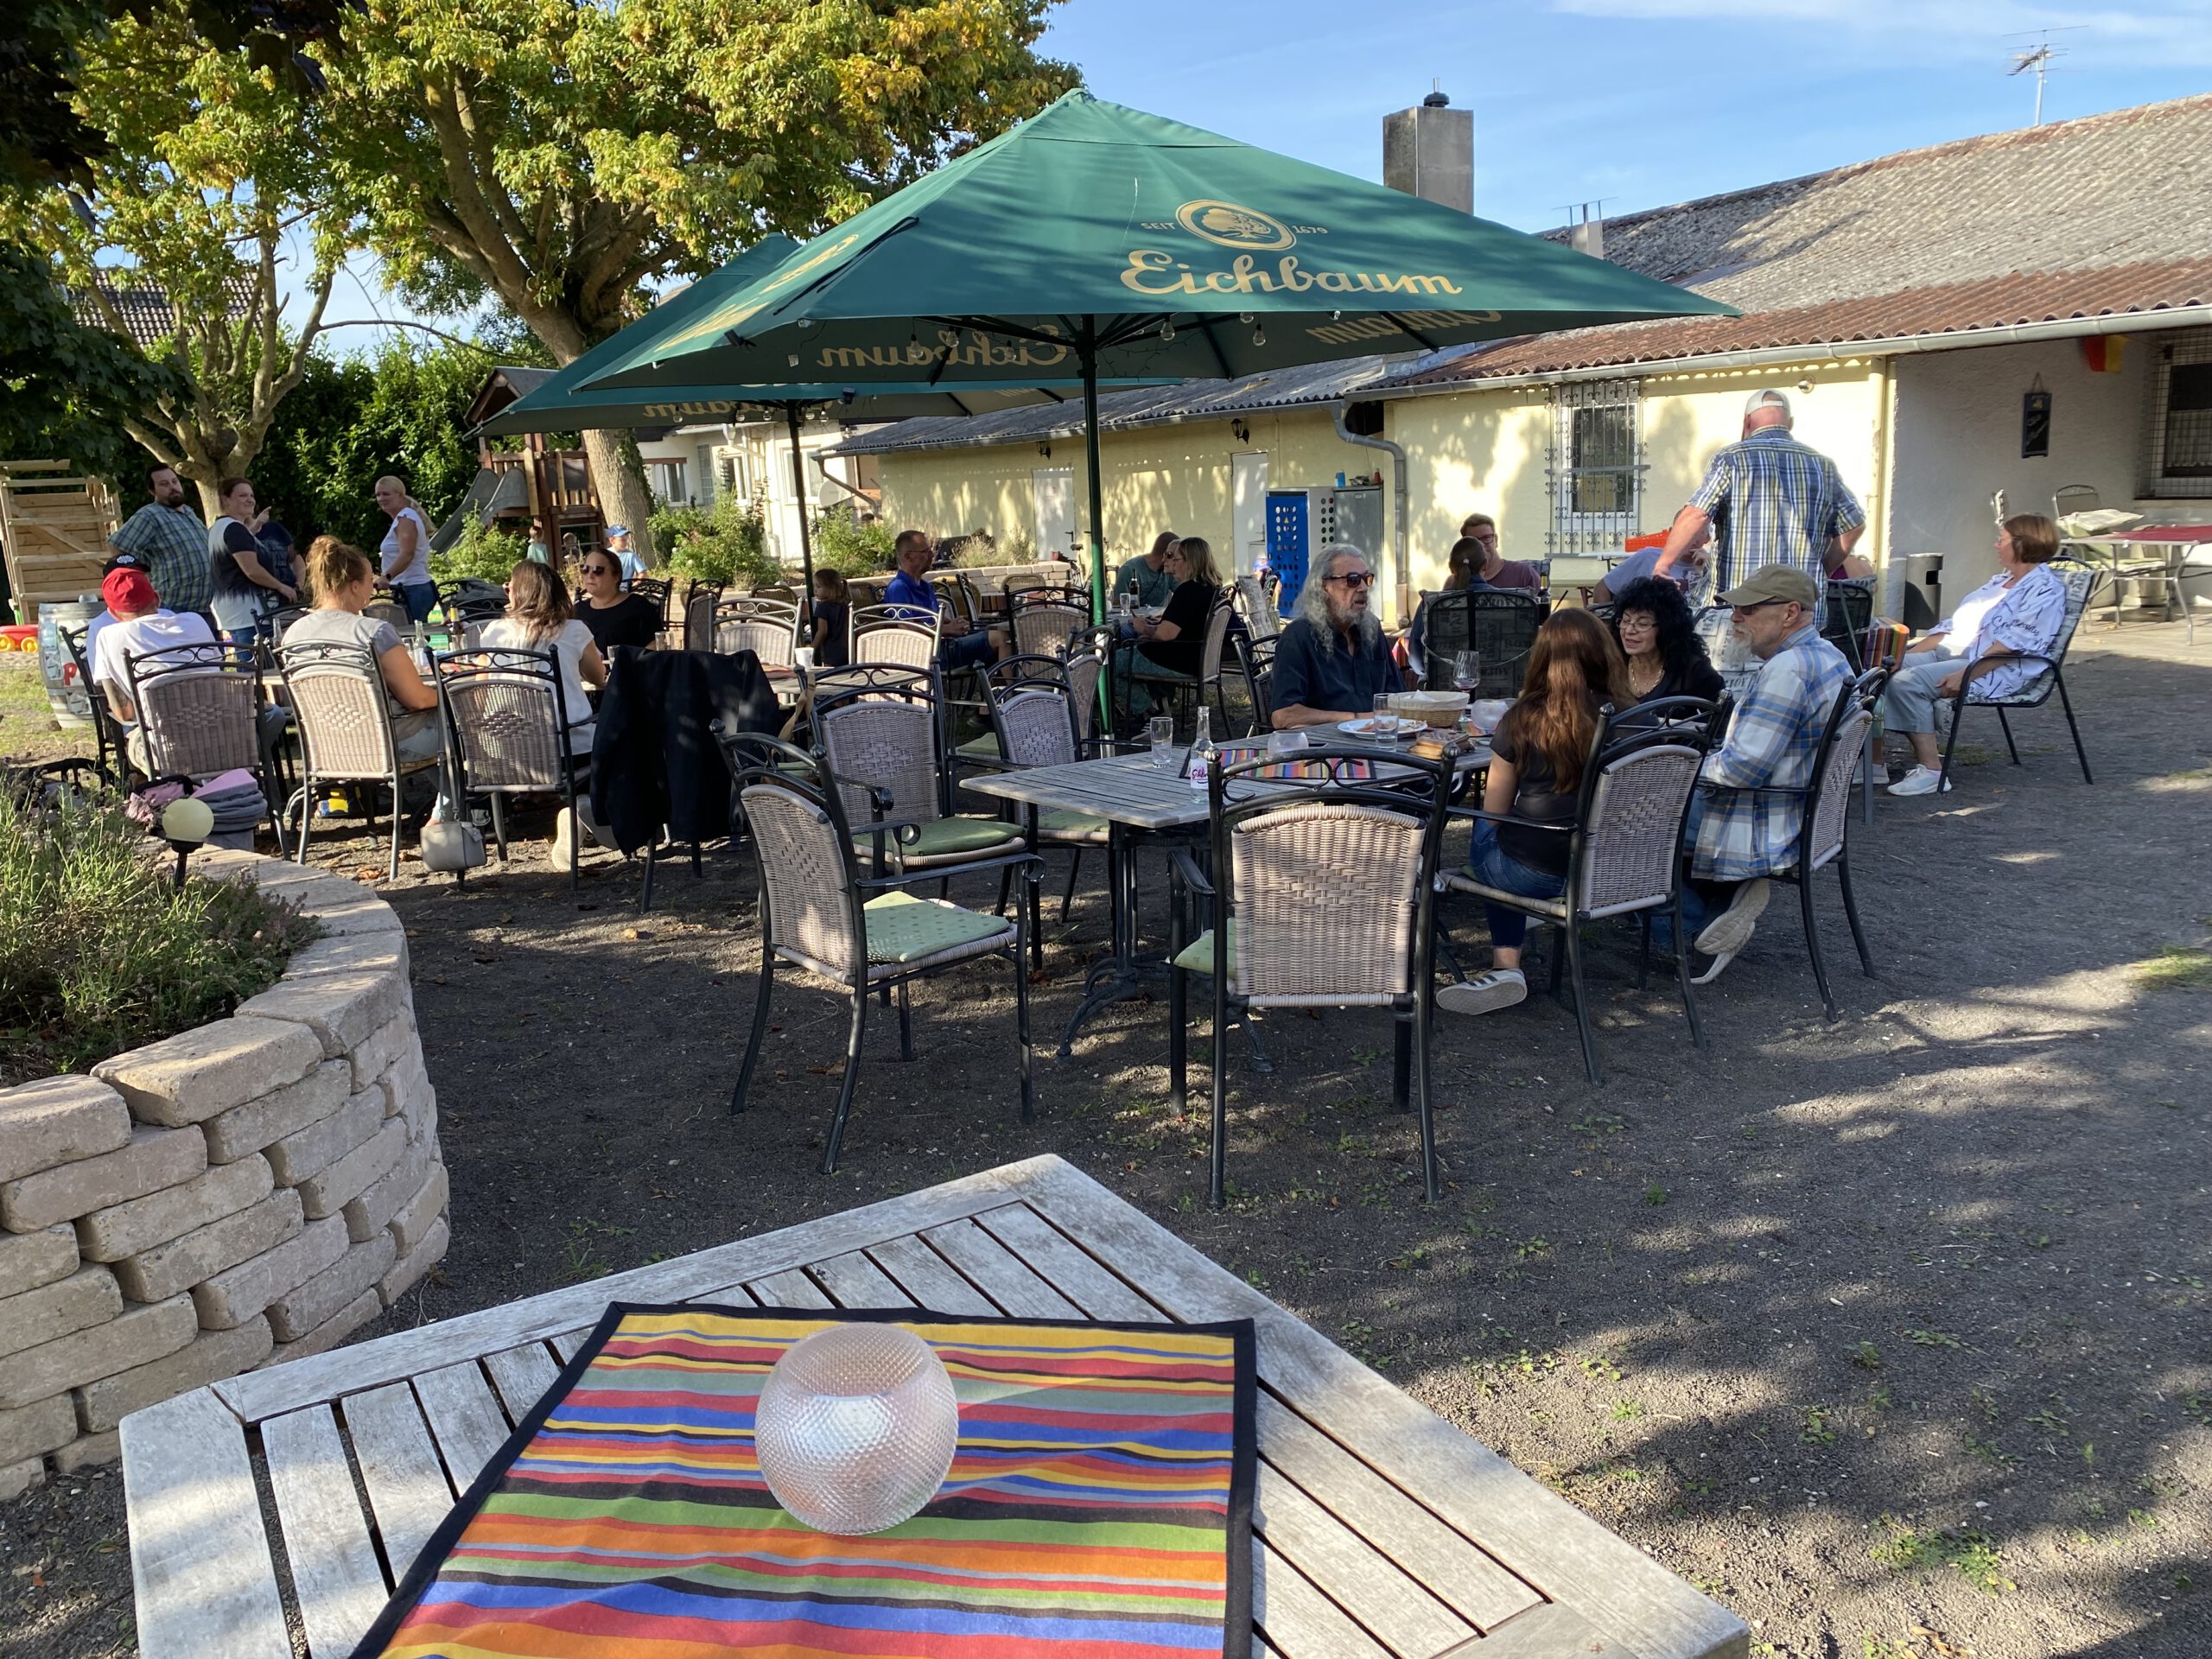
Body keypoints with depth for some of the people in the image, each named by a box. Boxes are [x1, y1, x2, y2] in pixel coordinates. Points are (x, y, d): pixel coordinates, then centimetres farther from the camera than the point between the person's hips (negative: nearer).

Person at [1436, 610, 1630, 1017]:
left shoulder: (1523, 719, -13)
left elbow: (1494, 811, -3)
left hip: (1535, 873, -4)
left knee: (1484, 832, 28)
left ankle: (1507, 965, 17)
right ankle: (1505, 967, 21)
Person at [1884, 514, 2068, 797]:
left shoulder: (2045, 589, -6)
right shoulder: (1999, 582, 25)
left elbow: (2014, 644, -19)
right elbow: (1954, 624, 21)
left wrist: (1965, 674, -27)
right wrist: (1910, 653, 7)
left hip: (1996, 669, -9)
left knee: (1908, 681, -30)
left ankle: (1931, 771, -26)